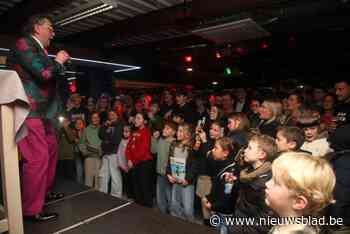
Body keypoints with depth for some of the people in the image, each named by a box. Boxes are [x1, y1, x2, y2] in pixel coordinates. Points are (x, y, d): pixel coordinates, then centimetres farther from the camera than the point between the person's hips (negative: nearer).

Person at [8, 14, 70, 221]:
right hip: (30, 110, -10)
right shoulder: (24, 44, -9)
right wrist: (58, 61, -4)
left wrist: (59, 65, 16)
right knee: (38, 157, -11)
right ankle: (31, 209, 0)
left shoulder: (38, 49, 20)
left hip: (42, 111, 10)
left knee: (51, 150, 17)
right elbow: (44, 74, -19)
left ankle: (46, 192, 33)